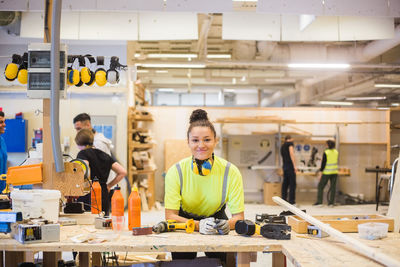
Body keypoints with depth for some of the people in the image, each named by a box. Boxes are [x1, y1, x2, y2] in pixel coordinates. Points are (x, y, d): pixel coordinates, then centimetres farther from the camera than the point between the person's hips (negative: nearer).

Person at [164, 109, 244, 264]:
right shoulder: (176, 171, -20)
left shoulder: (231, 172, -19)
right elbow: (170, 215, -23)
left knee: (221, 260, -22)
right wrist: (198, 225, -41)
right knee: (182, 260, -23)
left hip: (216, 217, 0)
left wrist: (228, 224, -41)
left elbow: (238, 216, -17)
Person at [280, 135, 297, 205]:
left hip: (284, 166, 8)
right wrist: (295, 166, -16)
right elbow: (291, 154, -14)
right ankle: (291, 201, -9)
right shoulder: (290, 143, -2)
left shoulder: (282, 146, 21)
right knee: (292, 184, -6)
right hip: (290, 166, -8)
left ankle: (284, 199, 8)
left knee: (285, 183, 9)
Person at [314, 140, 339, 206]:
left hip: (327, 173, -5)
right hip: (335, 172, 5)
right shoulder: (336, 152, 3)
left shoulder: (326, 153, -12)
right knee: (333, 187, 6)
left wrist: (320, 173, -9)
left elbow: (323, 163, -12)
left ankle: (319, 201, -1)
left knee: (320, 186, 4)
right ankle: (331, 202, 4)